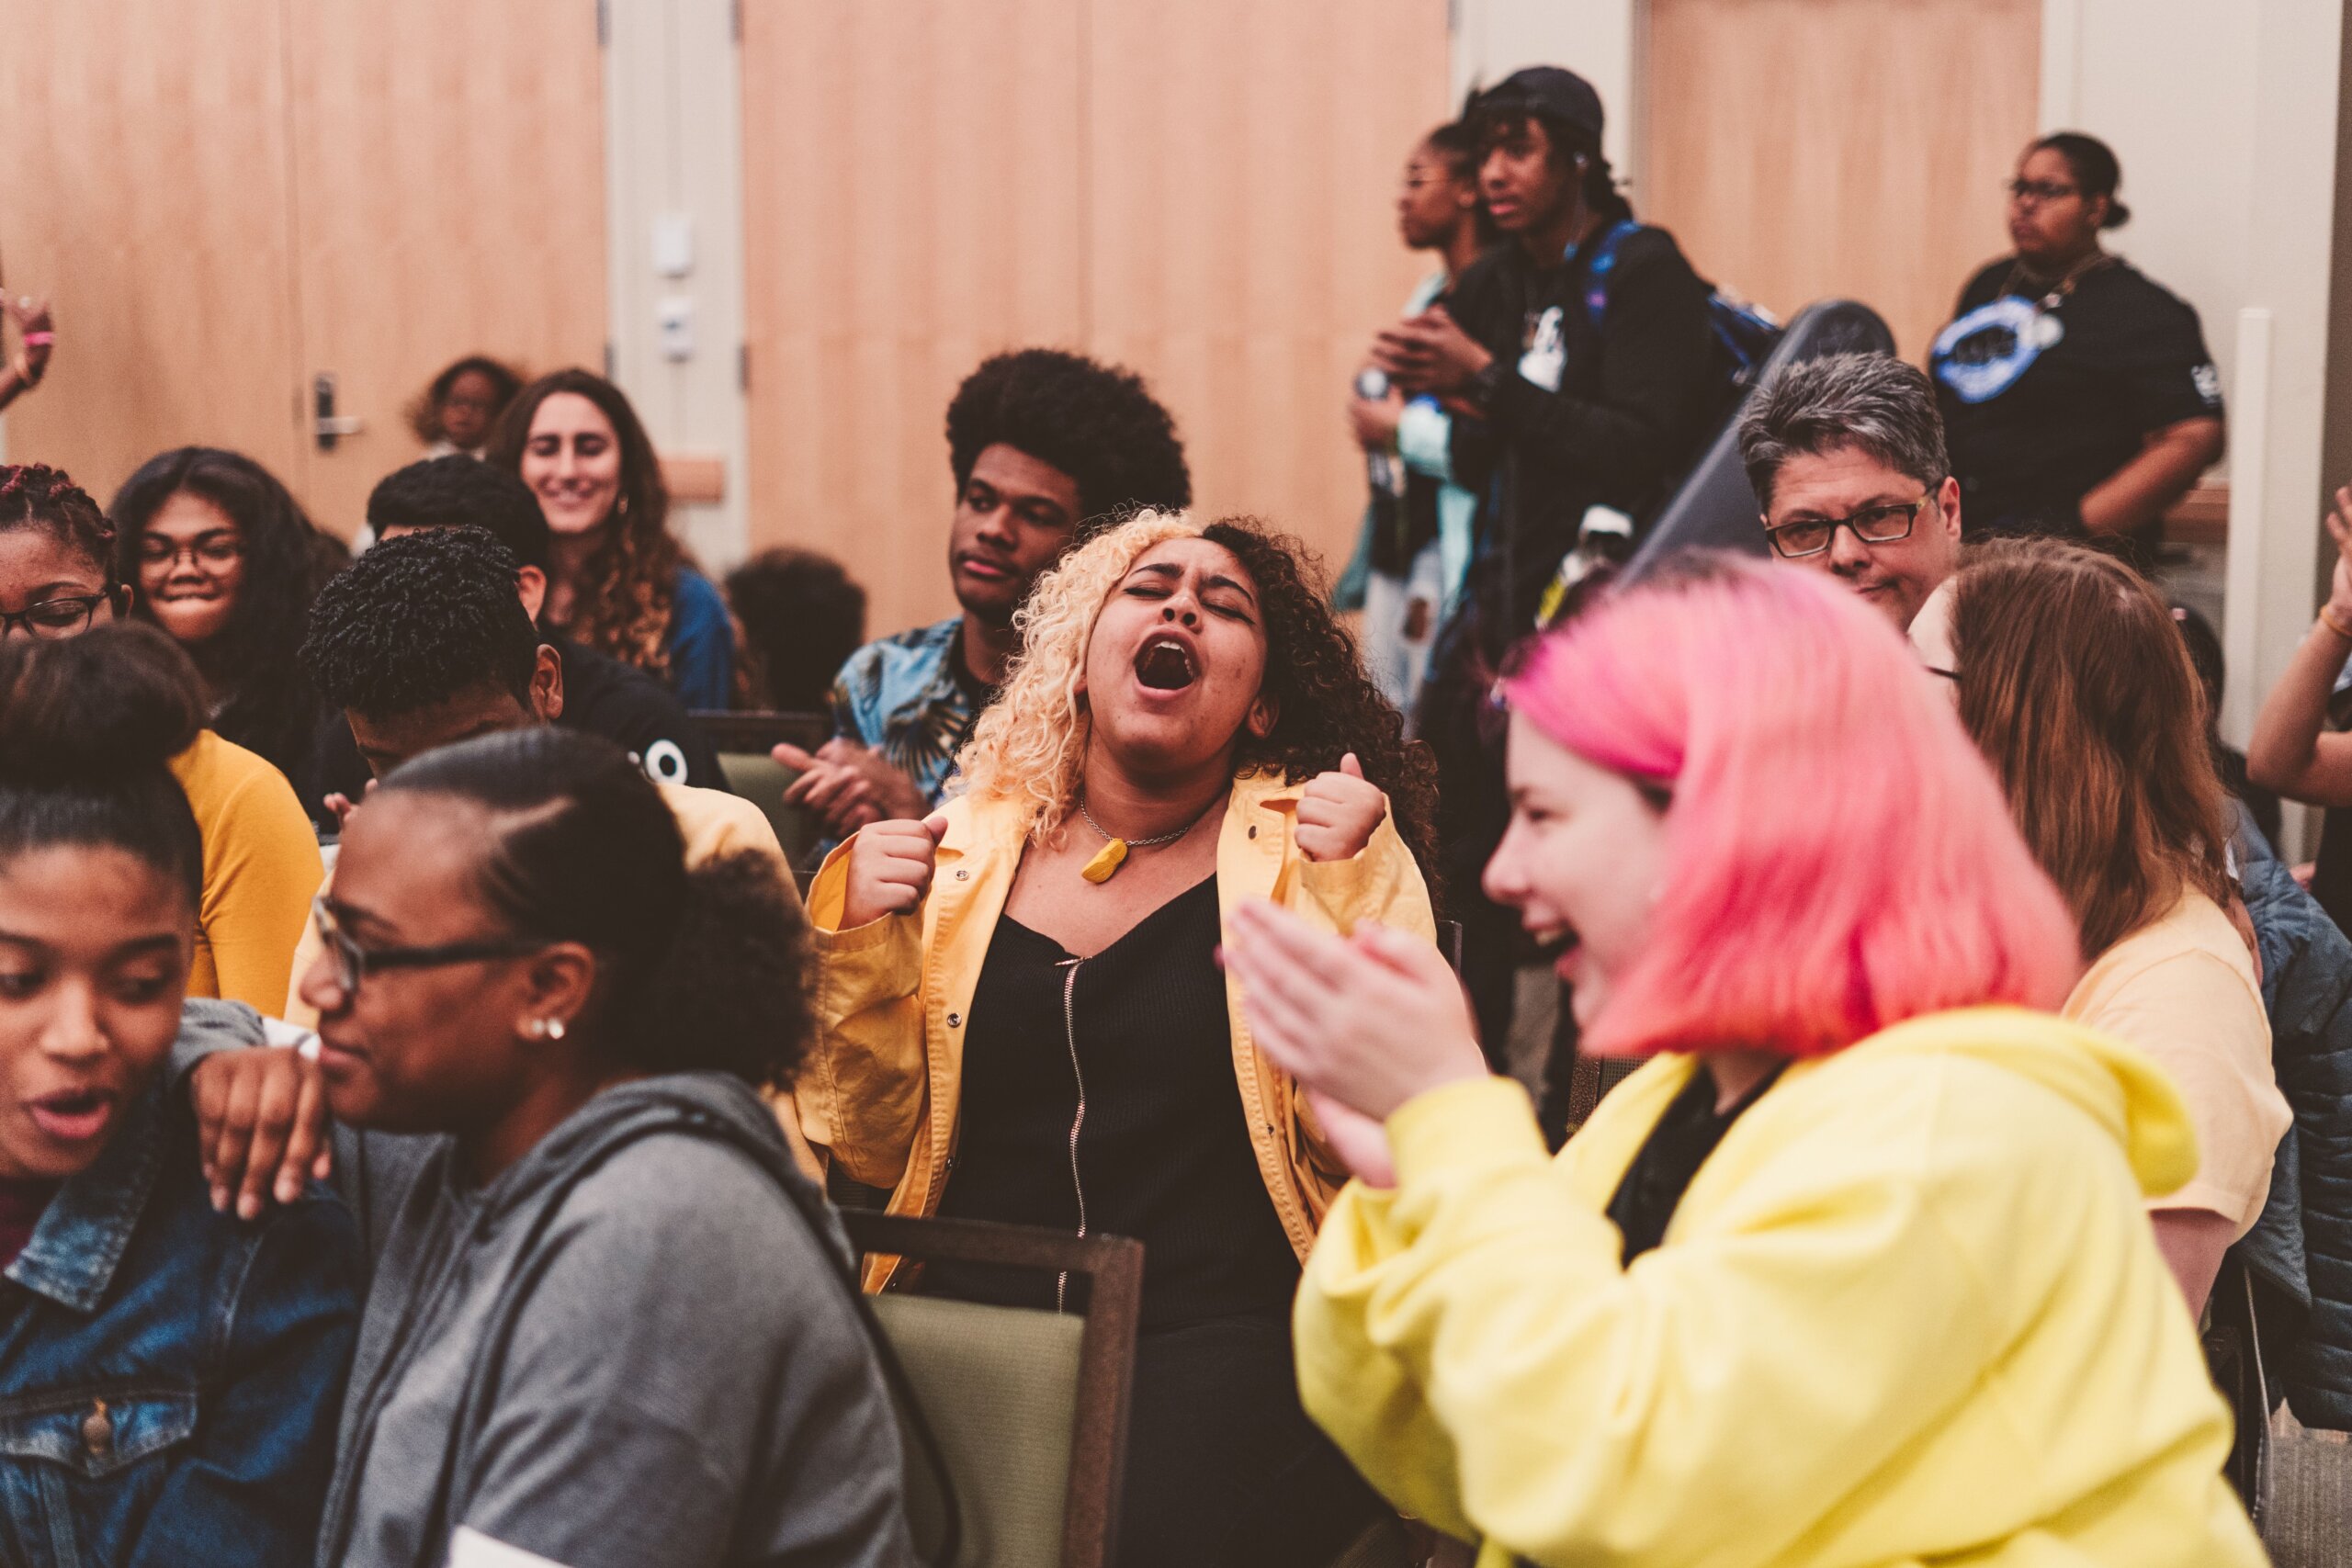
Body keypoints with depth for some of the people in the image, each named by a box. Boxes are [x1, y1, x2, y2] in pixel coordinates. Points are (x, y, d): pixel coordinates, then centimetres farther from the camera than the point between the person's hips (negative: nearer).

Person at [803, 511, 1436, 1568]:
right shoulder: (967, 847, 13)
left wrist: (1350, 892, -11)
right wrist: (858, 936, 2)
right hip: (970, 1331, 3)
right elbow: (876, 1152, 14)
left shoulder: (1320, 844, 6)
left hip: (1224, 1334, -2)